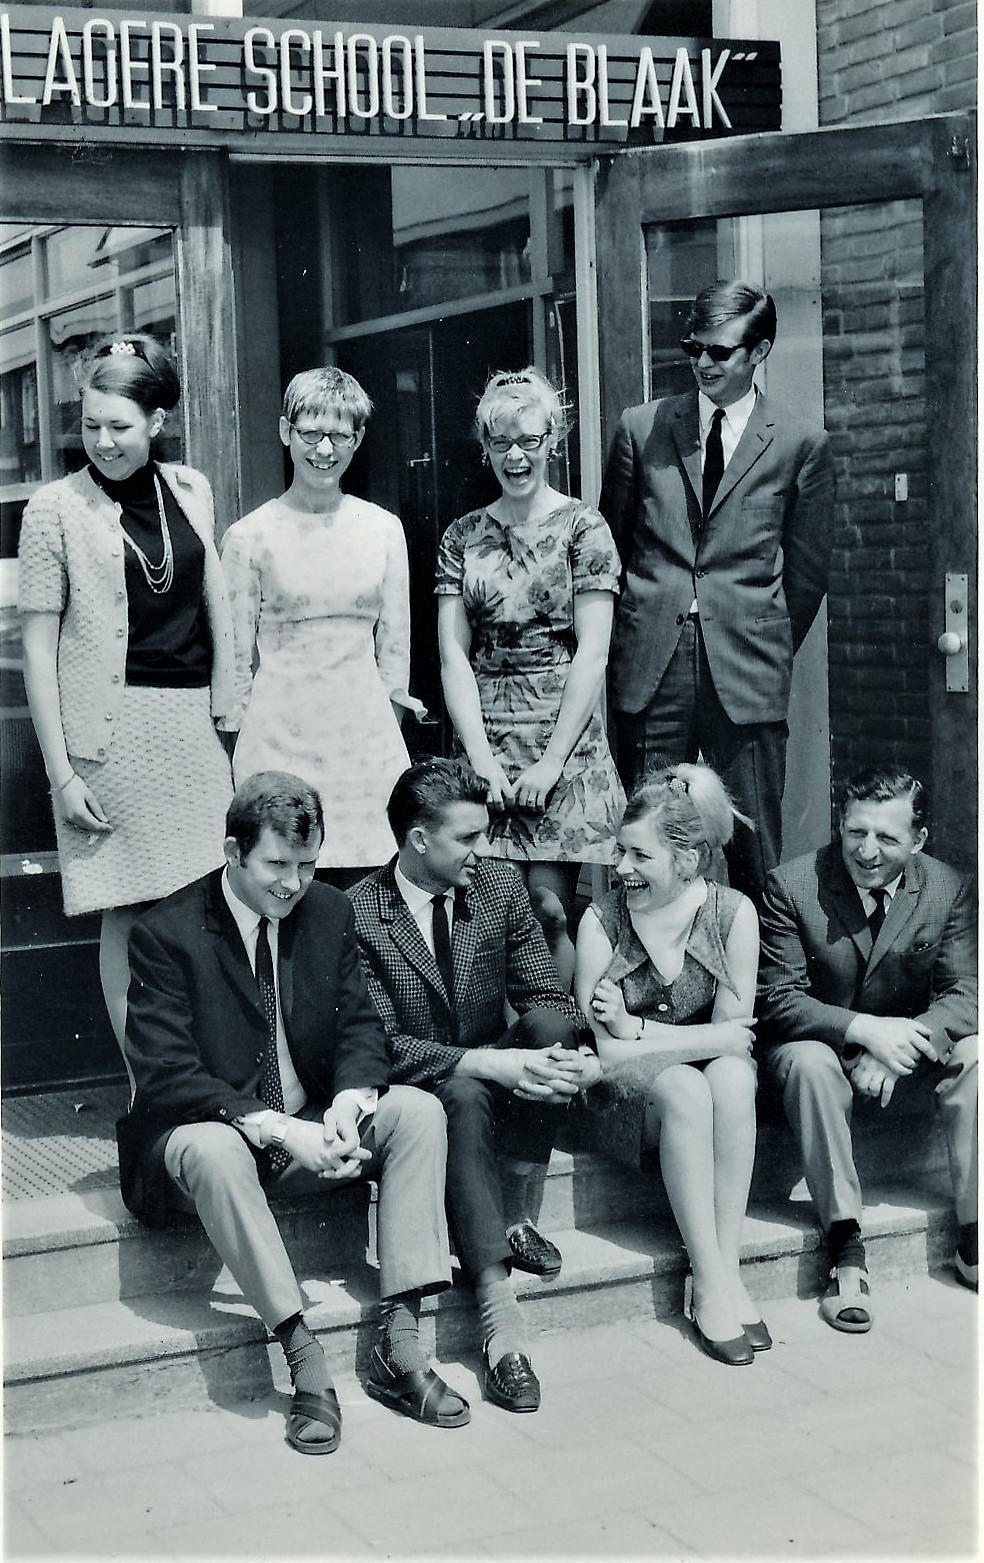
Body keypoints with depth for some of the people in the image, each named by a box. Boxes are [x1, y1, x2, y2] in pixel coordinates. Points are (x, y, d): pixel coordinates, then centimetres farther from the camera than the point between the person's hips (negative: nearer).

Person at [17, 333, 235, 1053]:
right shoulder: (57, 507, -3)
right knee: (128, 913, -1)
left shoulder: (191, 489, 9)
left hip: (197, 723, 4)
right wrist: (61, 772, -9)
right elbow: (37, 646, -4)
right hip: (114, 734, -4)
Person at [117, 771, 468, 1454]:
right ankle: (306, 1363, -35)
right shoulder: (166, 934, -14)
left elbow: (360, 1027, 3)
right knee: (213, 1150, -39)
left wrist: (348, 1103, -21)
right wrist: (277, 1129, -31)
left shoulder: (330, 912, 2)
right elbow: (167, 1077, -20)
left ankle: (399, 1346, -23)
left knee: (418, 1110, -19)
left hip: (311, 1127, 5)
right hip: (207, 1132, -5)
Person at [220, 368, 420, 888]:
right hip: (280, 739, -2)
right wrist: (239, 750, 4)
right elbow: (235, 658, 3)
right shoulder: (249, 536, 0)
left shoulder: (383, 529, 7)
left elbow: (395, 647, 13)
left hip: (366, 734, 2)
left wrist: (392, 717, 12)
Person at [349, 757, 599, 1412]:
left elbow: (545, 996, -1)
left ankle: (514, 1218, -20)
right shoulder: (359, 912, -15)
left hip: (495, 1071, 4)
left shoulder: (501, 886, -1)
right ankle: (500, 1313, -42)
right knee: (465, 1099, -37)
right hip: (417, 1087, -4)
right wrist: (488, 1064, -33)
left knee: (551, 1024, -26)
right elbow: (381, 1043, -20)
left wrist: (577, 1052, -25)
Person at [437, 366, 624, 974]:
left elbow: (592, 652, -5)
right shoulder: (463, 536, 11)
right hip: (485, 746, 3)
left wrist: (553, 760, -10)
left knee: (549, 908, -6)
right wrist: (480, 757, -6)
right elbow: (454, 655, 5)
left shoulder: (583, 528, 1)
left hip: (566, 744, -3)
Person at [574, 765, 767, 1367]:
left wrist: (634, 1029, -13)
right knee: (684, 1089, -34)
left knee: (732, 1077, -33)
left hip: (714, 1075, 2)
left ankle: (726, 1267, -29)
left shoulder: (734, 912, -5)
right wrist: (703, 1040, -16)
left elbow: (735, 1034, -8)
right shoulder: (602, 920, -8)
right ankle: (711, 1279, -30)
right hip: (628, 1094, -1)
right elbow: (603, 1052, -11)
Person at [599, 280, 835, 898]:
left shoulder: (803, 445, 5)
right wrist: (635, 631, 12)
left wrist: (767, 652, 8)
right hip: (650, 669, 2)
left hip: (747, 682, -1)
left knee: (755, 857, 1)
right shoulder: (642, 428, 10)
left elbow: (807, 573, 9)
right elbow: (611, 544, 15)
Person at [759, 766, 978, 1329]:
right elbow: (778, 999, -15)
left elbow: (964, 996, -8)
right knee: (808, 1060, -36)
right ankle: (845, 1245, -33)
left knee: (974, 1054, -24)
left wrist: (901, 1043, -28)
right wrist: (863, 1029, -31)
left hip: (904, 1054, 3)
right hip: (821, 1045, -3)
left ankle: (974, 1238, -17)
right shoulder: (791, 886, -14)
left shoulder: (950, 890, -5)